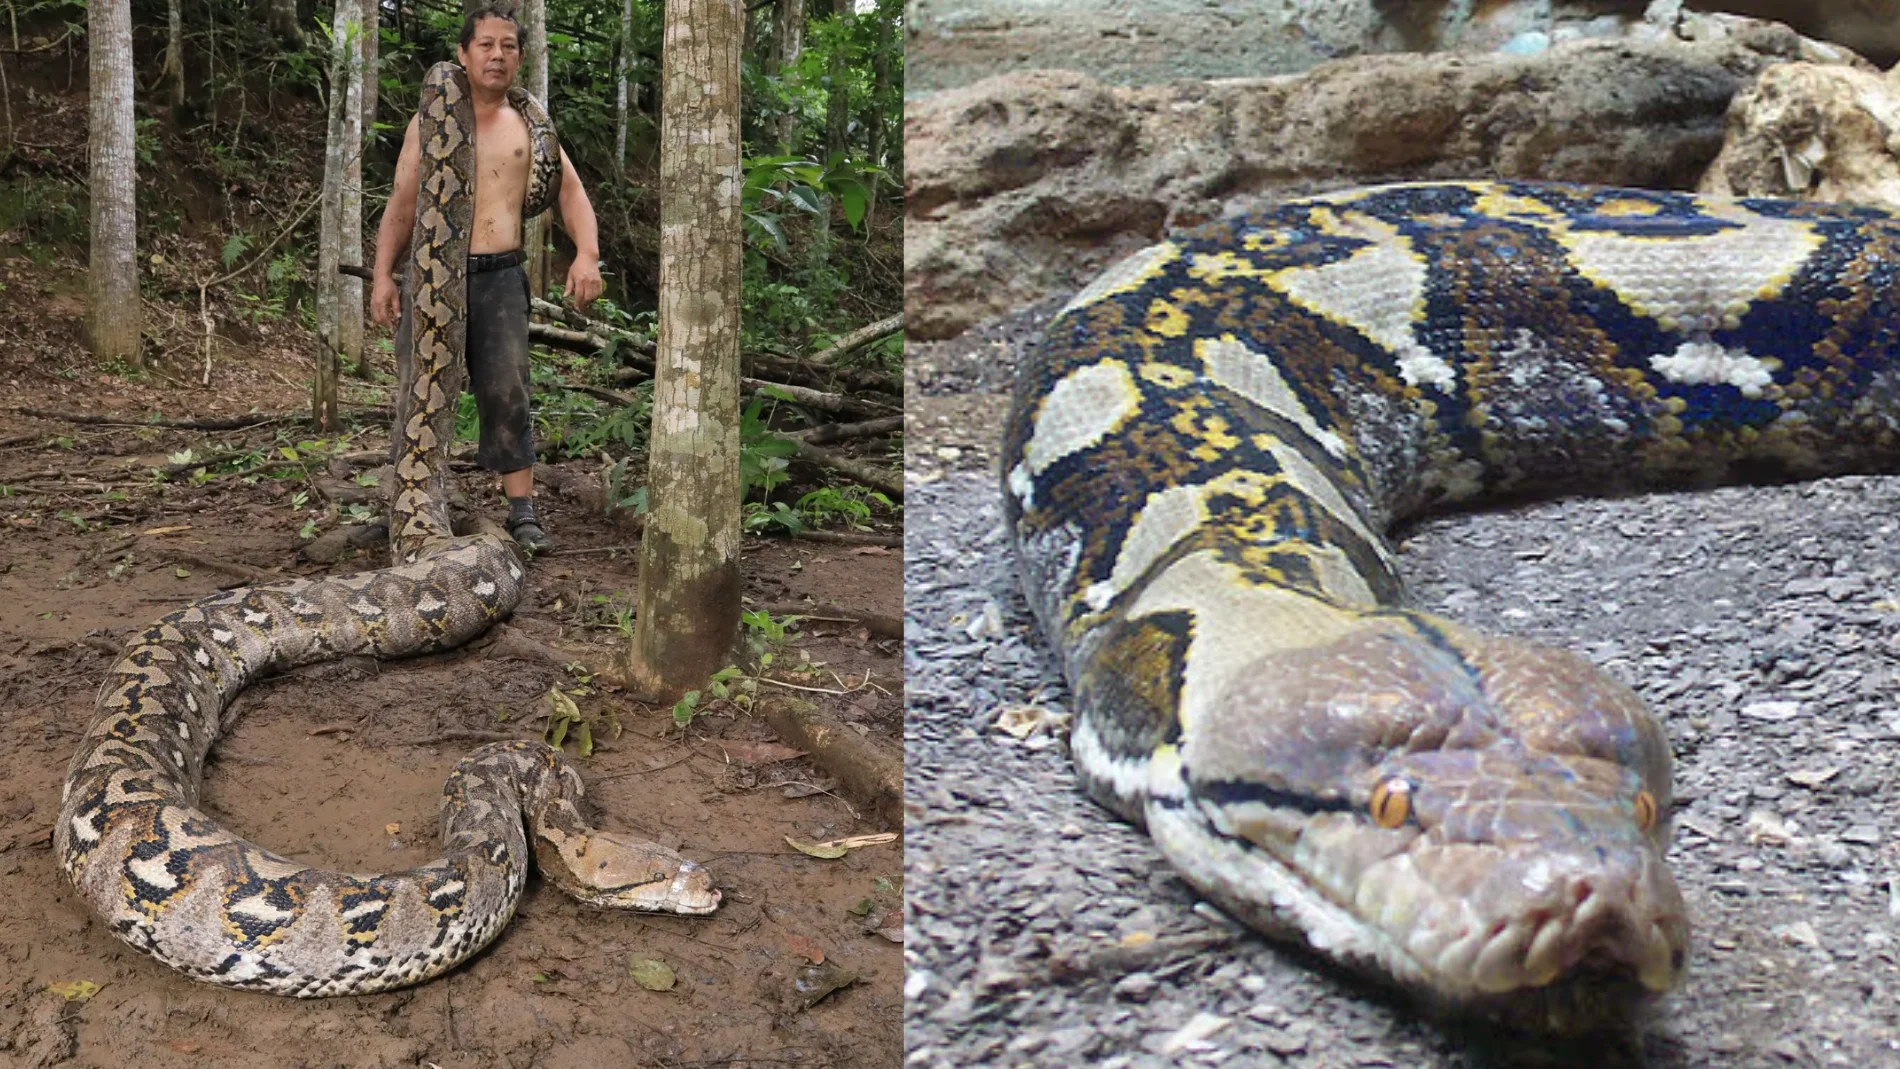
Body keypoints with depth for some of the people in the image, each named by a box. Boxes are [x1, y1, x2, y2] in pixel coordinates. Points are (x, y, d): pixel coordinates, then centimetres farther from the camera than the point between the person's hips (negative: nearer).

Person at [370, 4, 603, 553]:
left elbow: (571, 192, 7)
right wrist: (383, 274, -1)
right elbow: (402, 204, 10)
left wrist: (587, 253, -11)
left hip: (500, 277, -1)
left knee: (506, 393, -7)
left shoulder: (528, 126, 10)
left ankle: (522, 510, -3)